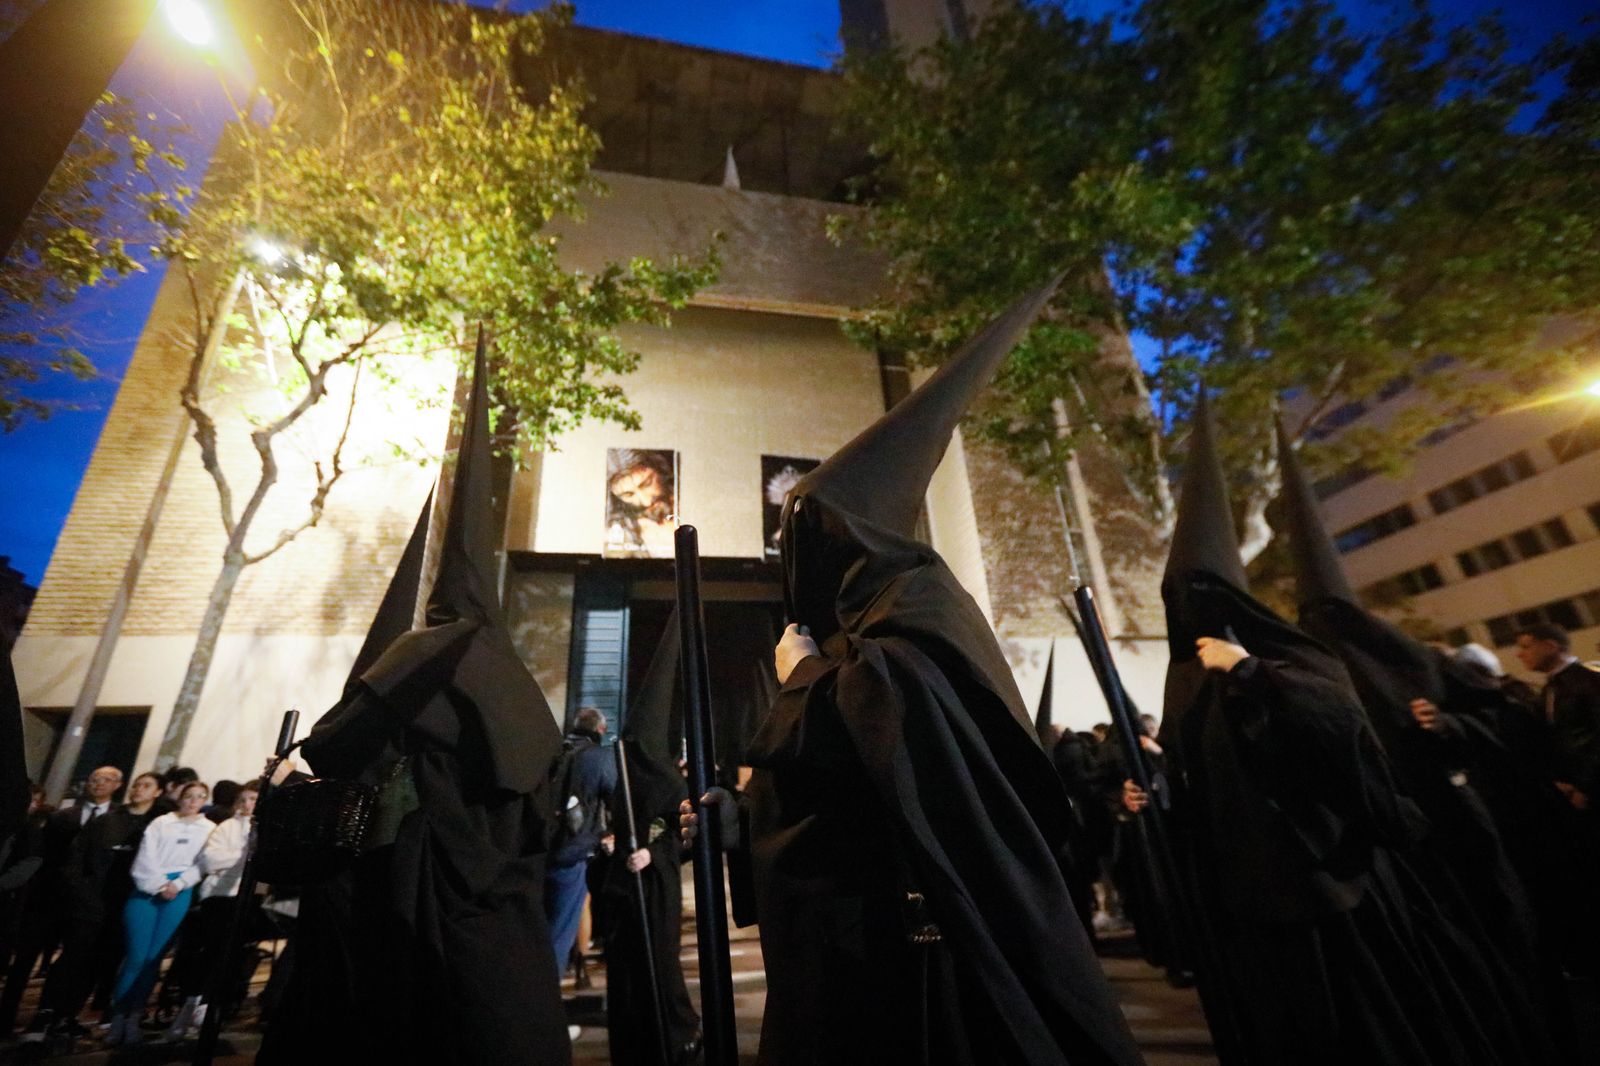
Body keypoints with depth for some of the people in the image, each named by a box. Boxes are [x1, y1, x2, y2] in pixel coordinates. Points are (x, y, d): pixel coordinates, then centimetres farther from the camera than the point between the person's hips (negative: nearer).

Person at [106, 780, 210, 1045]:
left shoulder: (208, 829, 11)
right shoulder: (161, 822, 10)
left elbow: (201, 864, 3)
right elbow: (146, 857, 2)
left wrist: (177, 884, -10)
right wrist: (160, 885, -9)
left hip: (179, 893, 0)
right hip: (147, 888, 0)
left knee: (152, 958, 0)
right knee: (135, 956, -7)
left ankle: (134, 1016, 9)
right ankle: (117, 1015, 8)